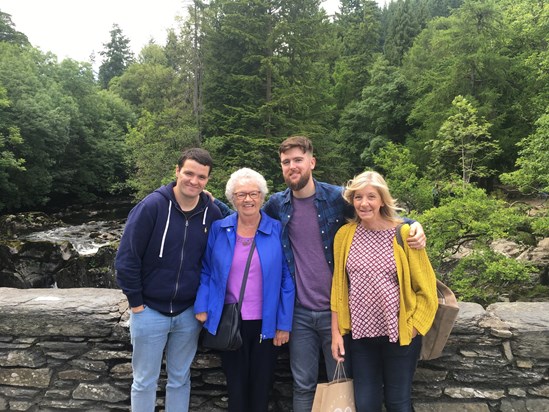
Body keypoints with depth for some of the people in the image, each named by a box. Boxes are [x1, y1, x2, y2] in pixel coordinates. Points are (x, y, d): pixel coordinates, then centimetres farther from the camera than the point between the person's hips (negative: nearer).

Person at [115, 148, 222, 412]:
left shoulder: (212, 214, -5)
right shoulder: (152, 206, -15)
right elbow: (126, 257, -12)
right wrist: (136, 303, -9)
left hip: (189, 313, 3)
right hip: (149, 311, -2)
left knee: (180, 379, 18)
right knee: (145, 381, 14)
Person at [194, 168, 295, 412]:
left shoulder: (277, 230, -7)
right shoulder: (218, 229, -2)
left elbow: (286, 279, -6)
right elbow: (206, 271, 5)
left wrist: (284, 324, -7)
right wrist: (201, 307, -4)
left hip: (266, 323, -1)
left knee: (261, 386, 15)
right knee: (235, 385, 16)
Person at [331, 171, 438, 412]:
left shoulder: (403, 234, -10)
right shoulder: (345, 235, -3)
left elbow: (426, 288, -4)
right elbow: (338, 287, 3)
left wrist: (412, 327, -7)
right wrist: (336, 332, 2)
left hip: (399, 334, -2)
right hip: (360, 334, 2)